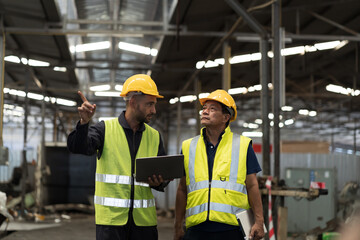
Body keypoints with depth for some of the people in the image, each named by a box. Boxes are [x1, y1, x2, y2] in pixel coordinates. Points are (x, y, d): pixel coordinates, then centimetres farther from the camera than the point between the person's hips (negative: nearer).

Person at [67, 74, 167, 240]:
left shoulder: (154, 136, 11)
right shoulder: (105, 129, 1)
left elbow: (164, 175, 14)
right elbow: (77, 147, -13)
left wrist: (158, 183, -9)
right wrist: (84, 122, -30)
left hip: (144, 219, 3)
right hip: (110, 216, -3)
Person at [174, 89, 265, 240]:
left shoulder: (242, 145, 6)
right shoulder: (188, 147, 12)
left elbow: (252, 186, 4)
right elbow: (182, 189, 14)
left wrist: (259, 222, -4)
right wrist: (178, 227, 11)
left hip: (232, 228, -2)